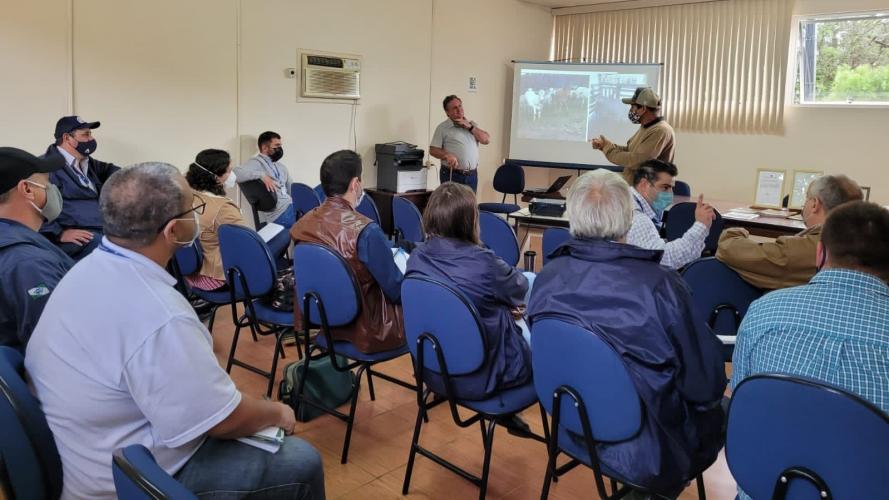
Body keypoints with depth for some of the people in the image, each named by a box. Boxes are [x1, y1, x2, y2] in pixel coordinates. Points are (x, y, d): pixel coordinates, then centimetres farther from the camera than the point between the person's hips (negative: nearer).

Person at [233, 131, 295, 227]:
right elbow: (236, 173, -19)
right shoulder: (256, 163, -2)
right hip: (279, 213, -8)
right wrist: (261, 175, -24)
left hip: (290, 206, 8)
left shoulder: (281, 166, 23)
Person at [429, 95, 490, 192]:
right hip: (451, 175, -4)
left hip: (472, 175, 4)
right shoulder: (442, 127, 1)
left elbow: (487, 140, 4)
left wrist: (470, 127, -5)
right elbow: (433, 150, -3)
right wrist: (447, 156, -21)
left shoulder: (472, 124, 14)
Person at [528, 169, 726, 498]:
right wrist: (708, 396, 7)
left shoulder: (547, 278, -14)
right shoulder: (659, 285, -28)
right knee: (716, 410, 24)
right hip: (648, 451, -5)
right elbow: (706, 385, -16)